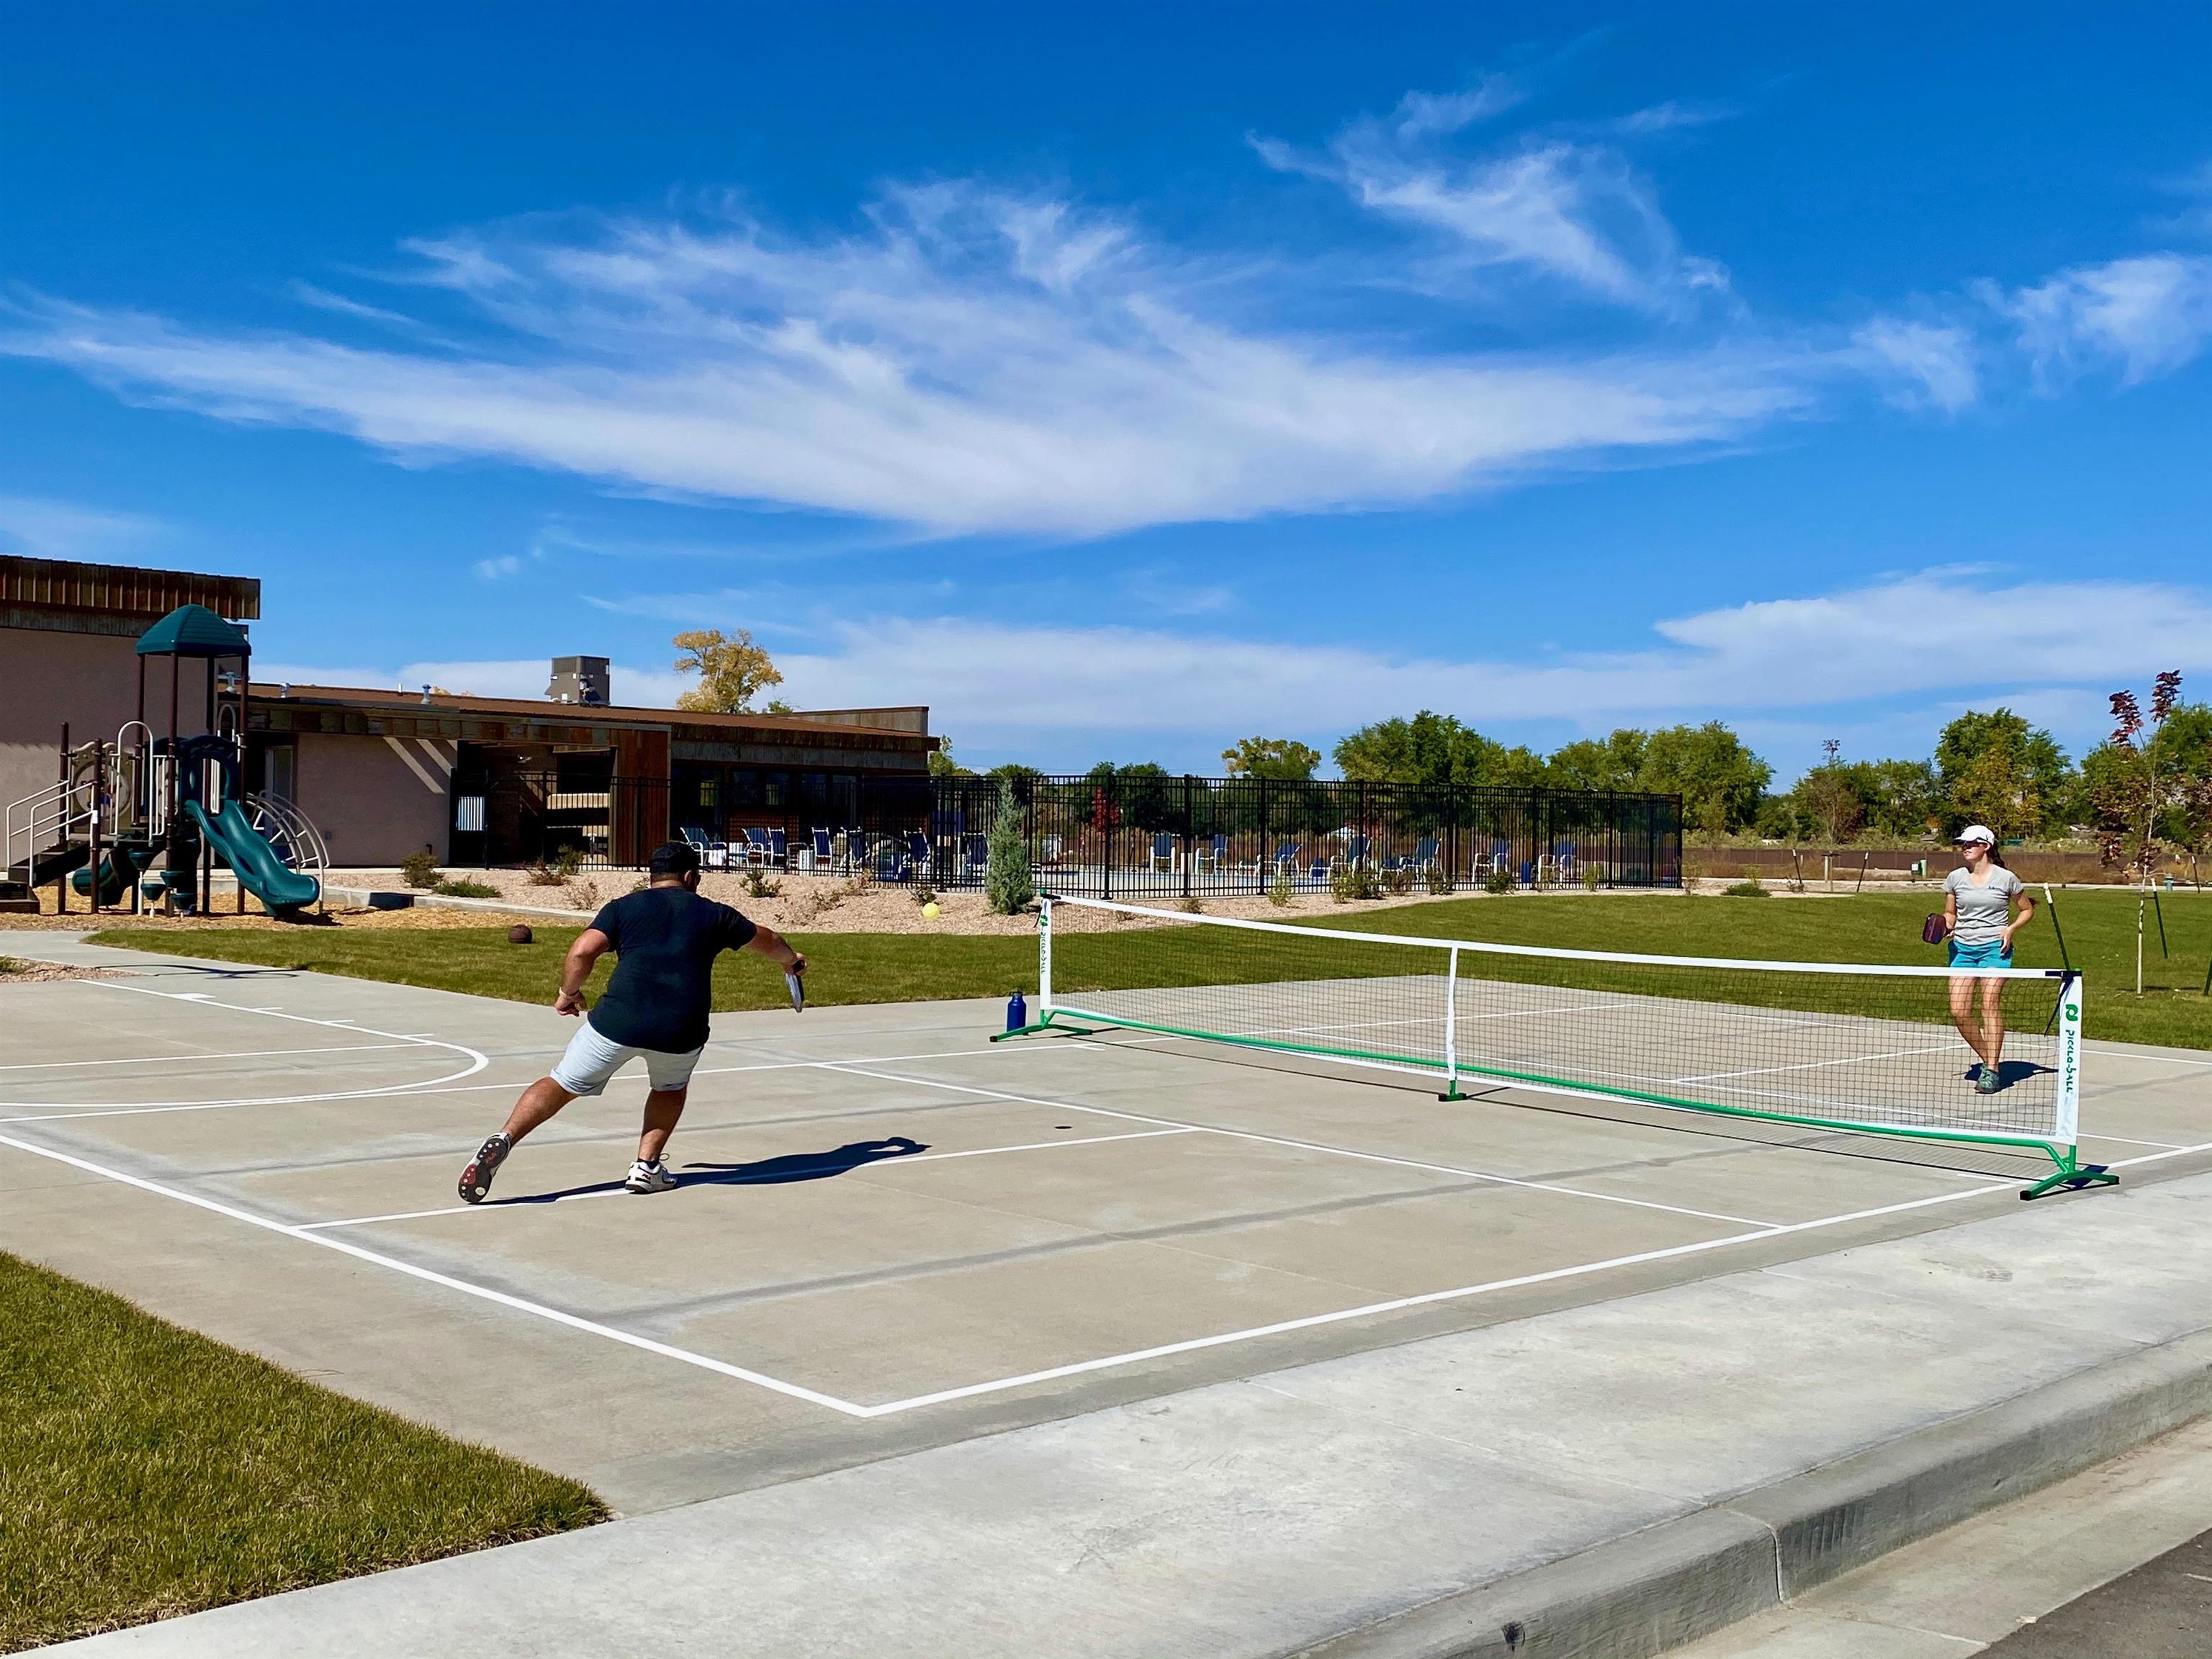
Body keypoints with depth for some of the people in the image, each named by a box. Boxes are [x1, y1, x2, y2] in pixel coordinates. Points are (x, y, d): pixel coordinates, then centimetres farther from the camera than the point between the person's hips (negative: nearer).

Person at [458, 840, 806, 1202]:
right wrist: (791, 960, 54)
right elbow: (766, 940, 34)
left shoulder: (623, 907, 14)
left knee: (561, 1085, 12)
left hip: (617, 1022, -1)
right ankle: (647, 1166, 19)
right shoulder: (712, 914, 18)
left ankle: (503, 1140, -8)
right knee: (671, 1088, 31)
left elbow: (582, 952, -1)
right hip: (681, 1032, 1)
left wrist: (568, 992, 17)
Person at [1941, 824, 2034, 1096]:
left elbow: (2027, 910, 11)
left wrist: (2010, 929, -6)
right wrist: (1946, 926, -5)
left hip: (1994, 948, -3)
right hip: (1962, 948, 4)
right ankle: (1990, 1061, 13)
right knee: (1958, 1010, -7)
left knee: (1990, 1003, -16)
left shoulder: (2006, 878, -1)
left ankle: (1992, 1072, -11)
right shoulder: (1955, 878, 7)